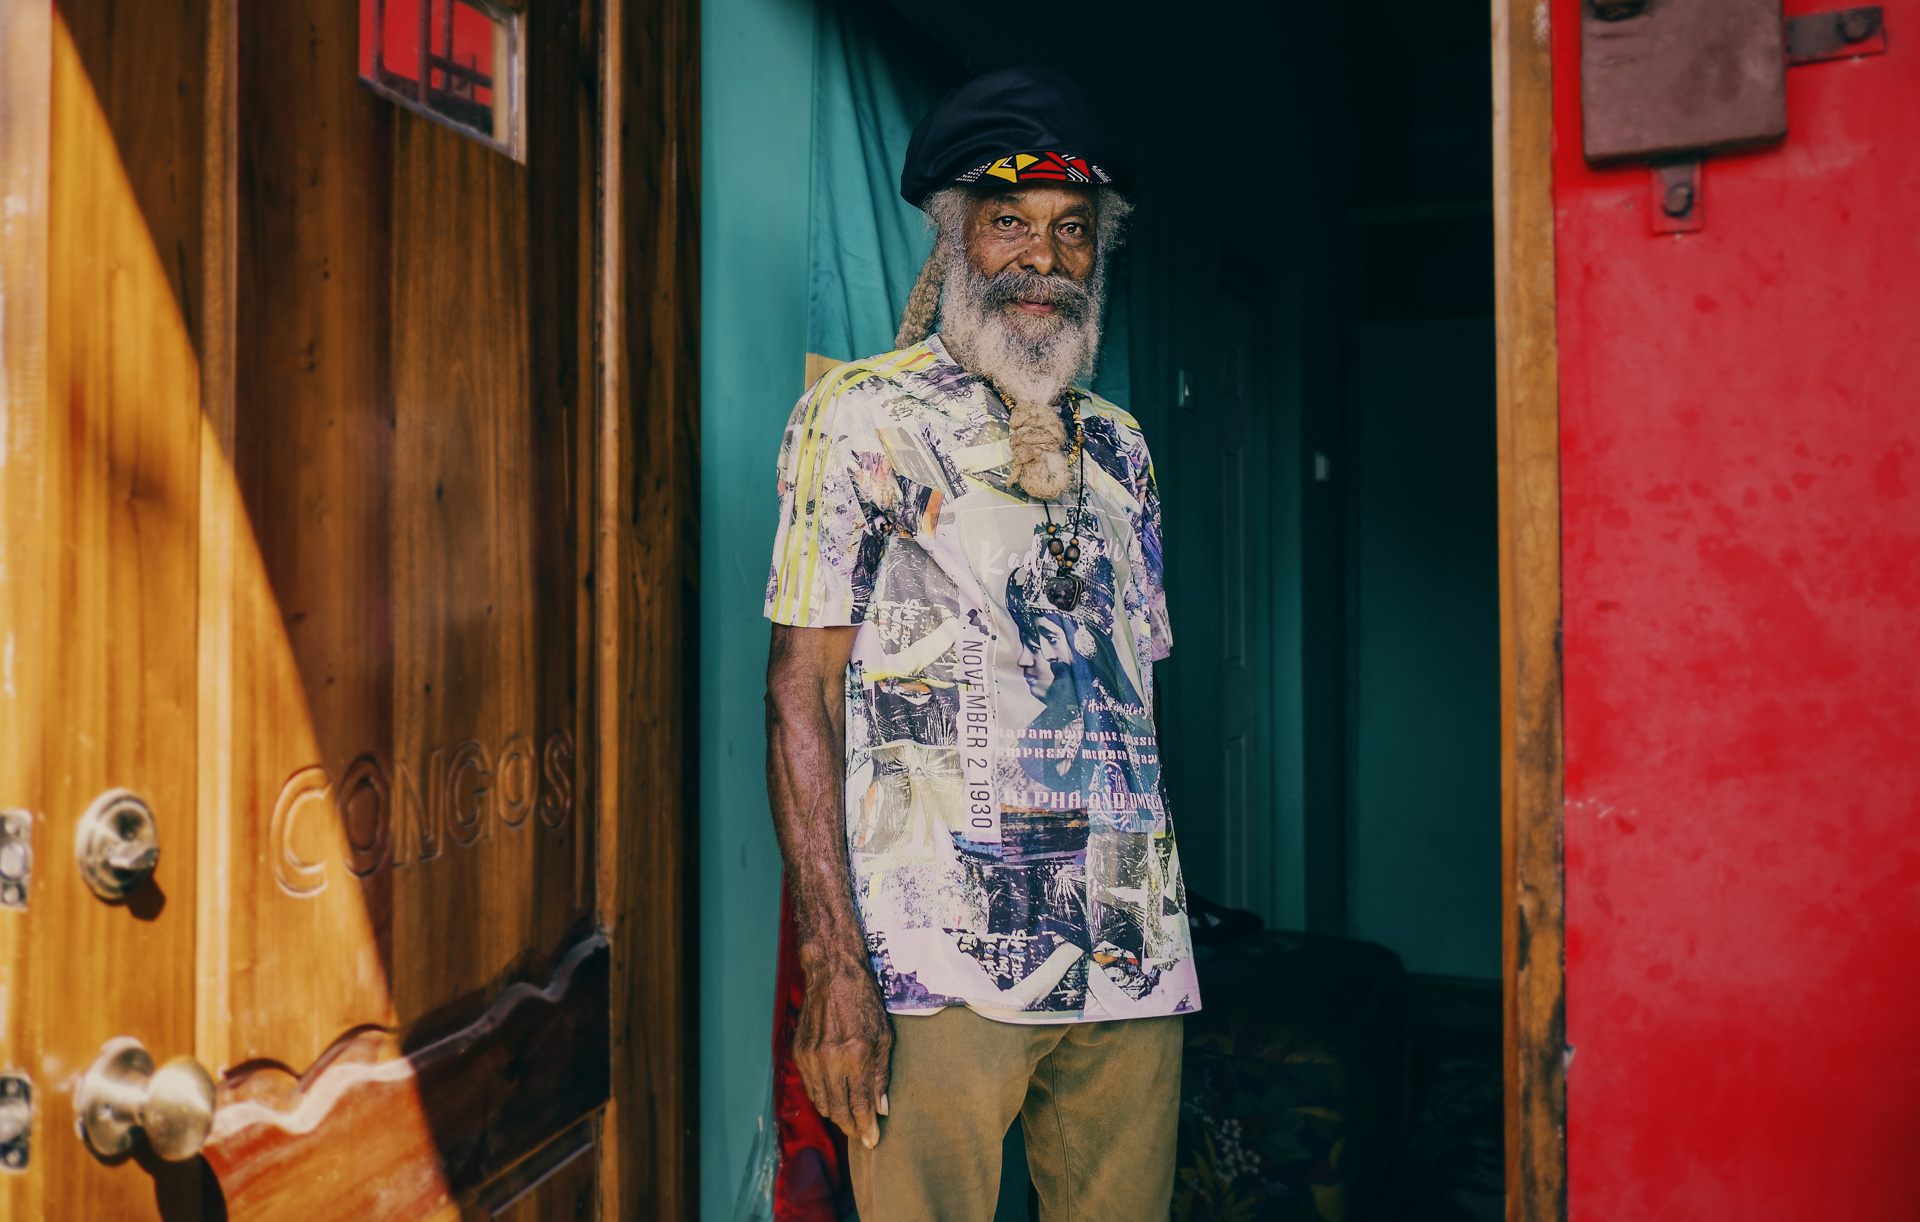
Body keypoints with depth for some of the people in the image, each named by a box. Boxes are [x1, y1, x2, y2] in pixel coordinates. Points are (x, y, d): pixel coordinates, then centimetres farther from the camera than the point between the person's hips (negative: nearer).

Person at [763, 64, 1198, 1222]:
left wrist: (1163, 924, 13)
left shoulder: (1119, 446, 15)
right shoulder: (864, 418, -2)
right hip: (940, 968, -5)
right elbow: (802, 691, -7)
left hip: (1134, 958, 6)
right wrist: (833, 961, -14)